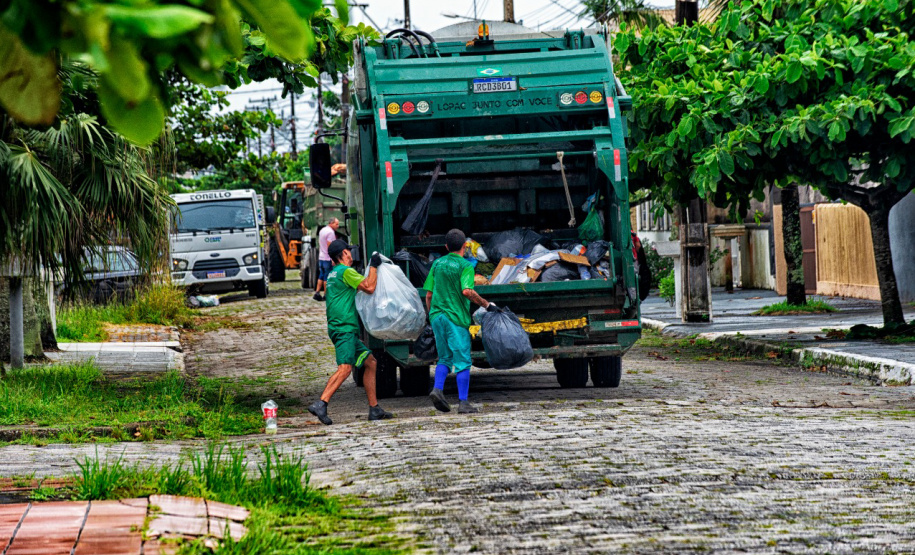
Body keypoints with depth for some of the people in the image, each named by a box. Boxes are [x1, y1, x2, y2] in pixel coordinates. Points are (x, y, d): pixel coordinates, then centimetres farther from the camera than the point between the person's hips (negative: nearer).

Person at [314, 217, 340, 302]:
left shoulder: (322, 230, 14)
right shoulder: (330, 232, -15)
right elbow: (329, 246, -21)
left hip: (321, 257, 9)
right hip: (328, 259, -9)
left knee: (321, 276, 12)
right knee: (327, 277, -2)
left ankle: (317, 293, 6)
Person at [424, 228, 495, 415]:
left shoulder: (437, 264, 10)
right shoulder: (465, 266, -7)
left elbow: (428, 295, 12)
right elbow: (467, 291, -22)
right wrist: (486, 304, -12)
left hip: (437, 316, 6)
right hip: (456, 317, -6)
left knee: (444, 358, 16)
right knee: (462, 361, -1)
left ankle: (437, 389, -6)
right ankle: (463, 402, -3)